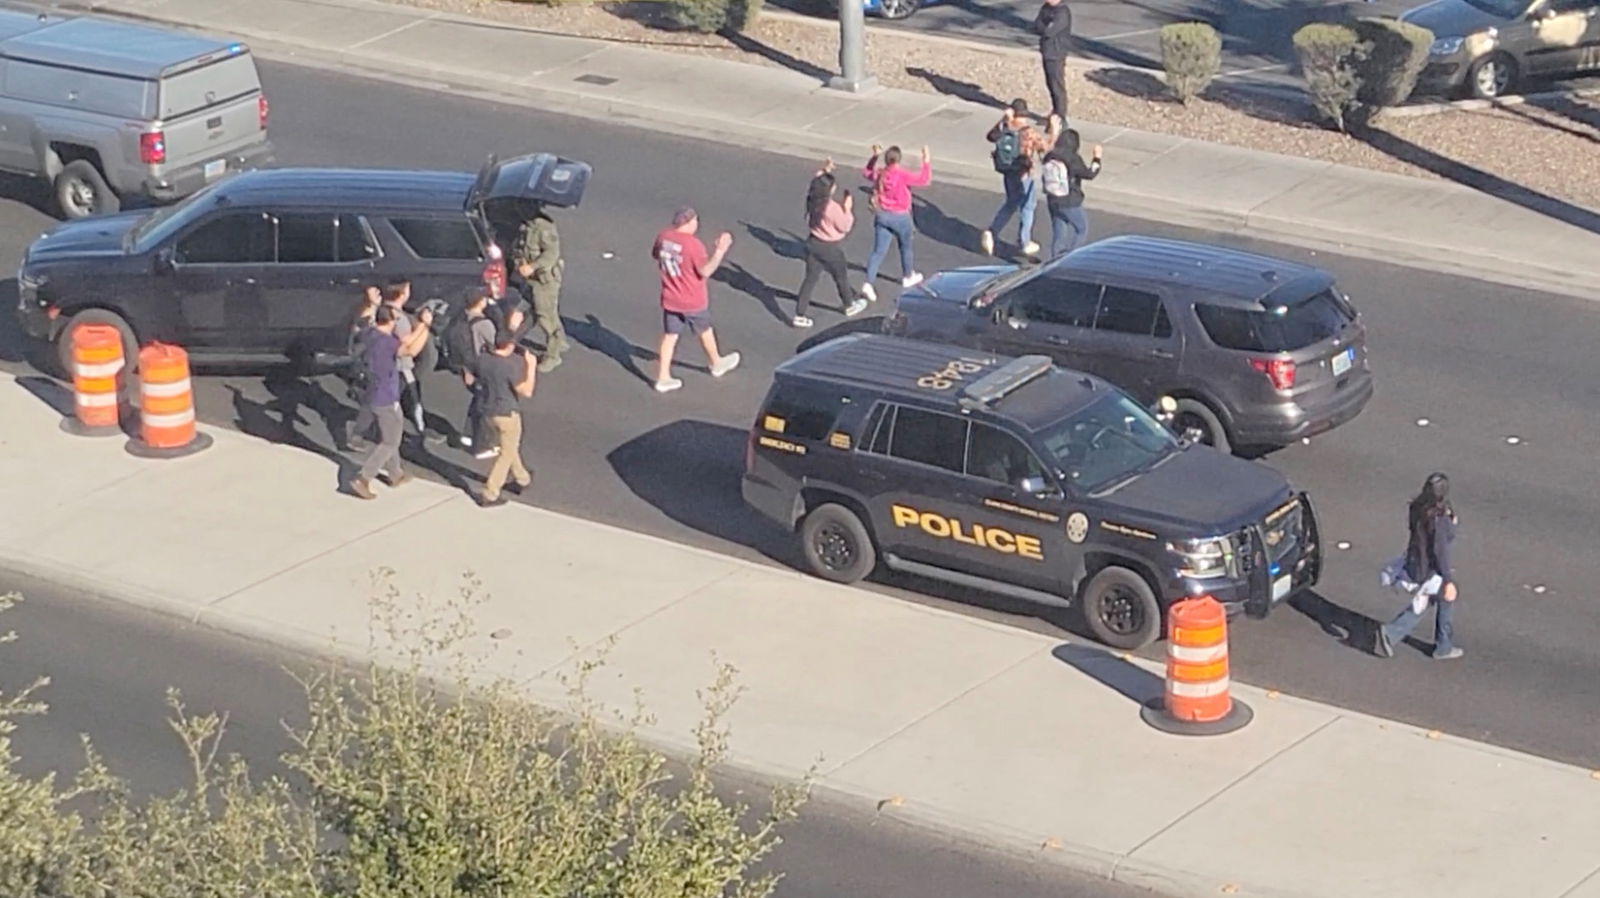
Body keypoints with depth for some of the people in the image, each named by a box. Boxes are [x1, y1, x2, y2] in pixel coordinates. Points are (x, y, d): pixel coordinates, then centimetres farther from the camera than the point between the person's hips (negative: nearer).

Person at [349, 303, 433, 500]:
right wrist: (426, 328, -32)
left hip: (377, 396, 9)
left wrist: (421, 324, 7)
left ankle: (395, 474, 39)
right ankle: (362, 479, -4)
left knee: (389, 436, 25)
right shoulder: (384, 341, -26)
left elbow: (404, 342, 11)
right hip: (386, 399, -9)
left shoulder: (374, 334, 3)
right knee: (390, 442, 1)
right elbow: (411, 351, -41)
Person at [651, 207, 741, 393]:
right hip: (693, 301, -5)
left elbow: (655, 254, 14)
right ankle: (716, 363, 41)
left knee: (669, 336, 10)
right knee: (705, 331, 19)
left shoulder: (663, 237, -5)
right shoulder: (693, 244, -26)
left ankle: (663, 377, 9)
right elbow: (705, 271, -25)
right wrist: (720, 250, -26)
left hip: (670, 299, 5)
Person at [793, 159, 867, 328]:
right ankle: (850, 306, 43)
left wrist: (824, 171, 13)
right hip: (830, 248, -6)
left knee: (810, 278, 11)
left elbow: (816, 182, 15)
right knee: (841, 277, 20)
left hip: (813, 243, 6)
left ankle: (800, 315, 9)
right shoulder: (832, 207, -29)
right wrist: (847, 209, -11)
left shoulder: (812, 200, -8)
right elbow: (845, 226, -18)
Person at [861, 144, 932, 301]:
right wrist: (927, 162, -9)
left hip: (881, 216, 4)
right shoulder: (902, 176, -20)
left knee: (878, 251, 1)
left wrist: (875, 156, 22)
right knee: (905, 247, 22)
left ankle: (868, 284, -13)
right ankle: (908, 277, 42)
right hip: (900, 217, -4)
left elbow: (867, 171, 19)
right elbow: (924, 180, -17)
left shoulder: (878, 174, -4)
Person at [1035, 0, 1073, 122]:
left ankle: (1061, 119, 4)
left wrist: (1042, 28, -6)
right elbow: (1036, 27, 4)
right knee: (1050, 85, 17)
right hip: (1046, 52, 8)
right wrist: (1046, 28, -14)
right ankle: (1055, 113, 28)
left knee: (1058, 87, -2)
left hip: (1056, 55, -8)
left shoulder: (1063, 12, -21)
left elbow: (1049, 31, -26)